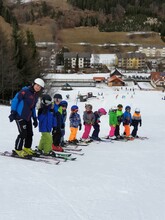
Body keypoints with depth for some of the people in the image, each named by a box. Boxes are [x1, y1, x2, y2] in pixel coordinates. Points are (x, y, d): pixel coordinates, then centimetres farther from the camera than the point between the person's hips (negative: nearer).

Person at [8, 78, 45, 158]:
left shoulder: (36, 95, 13)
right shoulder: (25, 91, -11)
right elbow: (15, 100, -12)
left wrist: (35, 118, 20)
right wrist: (13, 112, -18)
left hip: (28, 117, 8)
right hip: (20, 116, -8)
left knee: (30, 134, 9)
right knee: (23, 133, -11)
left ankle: (27, 148, 26)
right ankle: (18, 150, 3)